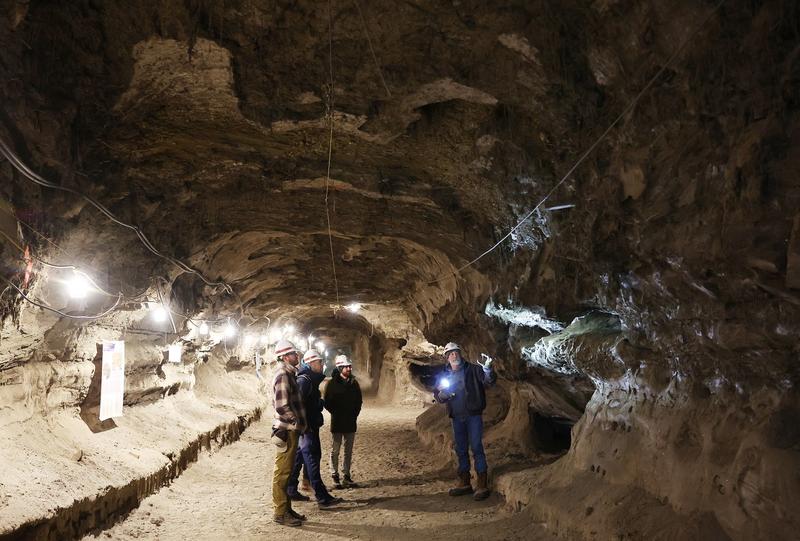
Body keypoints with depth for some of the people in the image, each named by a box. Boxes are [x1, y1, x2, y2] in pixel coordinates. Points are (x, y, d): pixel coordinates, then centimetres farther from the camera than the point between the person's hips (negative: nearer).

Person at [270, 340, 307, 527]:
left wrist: (299, 423, 15)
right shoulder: (283, 375, -17)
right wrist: (297, 422, -12)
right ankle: (280, 513, 7)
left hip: (291, 430, 10)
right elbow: (281, 407, -23)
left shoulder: (289, 374, 13)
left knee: (286, 471, 16)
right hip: (286, 431, -10)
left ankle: (286, 508, 25)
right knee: (282, 472, -1)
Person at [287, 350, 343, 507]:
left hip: (310, 426, 10)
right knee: (311, 459, -9)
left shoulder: (311, 380, 16)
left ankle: (291, 491, 26)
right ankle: (322, 497, -8)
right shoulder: (304, 380, -16)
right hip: (307, 428, -10)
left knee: (298, 458, 16)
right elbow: (298, 404, -23)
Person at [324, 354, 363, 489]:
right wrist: (336, 413, -8)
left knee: (349, 450, 9)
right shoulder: (332, 383, -6)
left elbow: (359, 400, 14)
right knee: (335, 450, 1)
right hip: (337, 422, -4)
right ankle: (335, 477, 9)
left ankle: (346, 476, 17)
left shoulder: (353, 382, 8)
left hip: (350, 422, 5)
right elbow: (327, 402, -6)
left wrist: (355, 413, 4)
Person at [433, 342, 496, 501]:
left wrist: (487, 369, -34)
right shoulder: (444, 374, 8)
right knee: (460, 450, 12)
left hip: (473, 415, -5)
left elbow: (489, 382, -14)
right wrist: (441, 395, -11)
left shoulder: (473, 369, -4)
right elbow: (436, 394, 13)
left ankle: (482, 484, -4)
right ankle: (464, 483, 23)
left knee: (476, 447, -9)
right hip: (457, 417, 5)